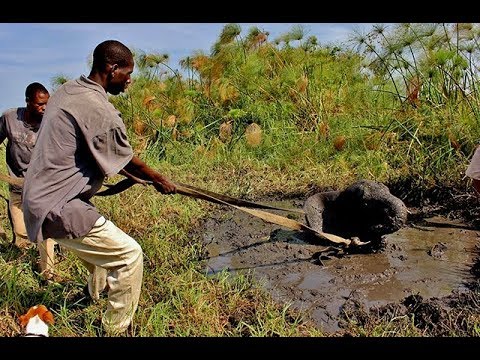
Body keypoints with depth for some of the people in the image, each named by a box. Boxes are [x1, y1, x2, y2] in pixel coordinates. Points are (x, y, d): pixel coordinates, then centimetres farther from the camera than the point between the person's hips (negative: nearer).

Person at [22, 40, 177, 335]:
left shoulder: (65, 91, 8)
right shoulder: (99, 110, -22)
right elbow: (128, 162, -10)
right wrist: (160, 181, 7)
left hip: (40, 197, 11)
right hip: (59, 208, -11)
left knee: (102, 238, 33)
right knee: (129, 255, -7)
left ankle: (97, 291, 58)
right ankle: (116, 329, 7)